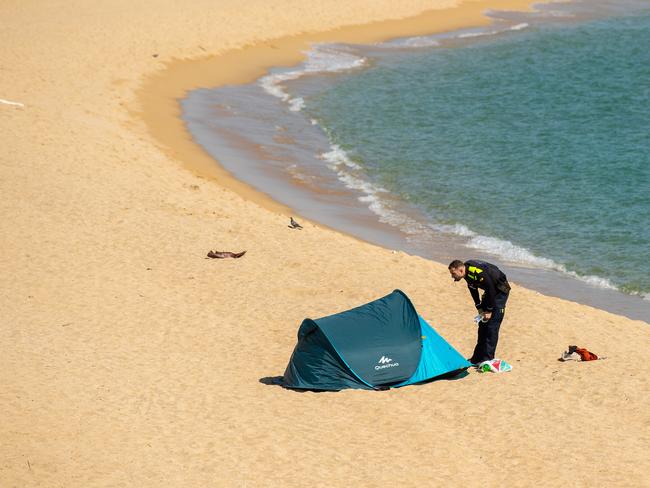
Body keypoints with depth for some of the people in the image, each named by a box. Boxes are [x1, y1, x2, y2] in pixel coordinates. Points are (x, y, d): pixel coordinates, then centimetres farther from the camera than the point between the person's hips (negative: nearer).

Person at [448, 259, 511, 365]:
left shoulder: (478, 273, -34)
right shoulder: (468, 272, -7)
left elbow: (491, 290, -28)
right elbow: (473, 290, 8)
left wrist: (489, 310, -19)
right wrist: (479, 308, 4)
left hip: (501, 291, -9)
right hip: (490, 291, 9)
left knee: (492, 325, -13)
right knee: (482, 323, 10)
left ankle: (487, 359, -10)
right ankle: (478, 358, 18)